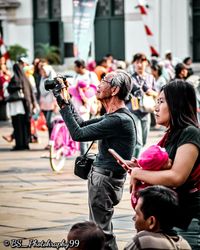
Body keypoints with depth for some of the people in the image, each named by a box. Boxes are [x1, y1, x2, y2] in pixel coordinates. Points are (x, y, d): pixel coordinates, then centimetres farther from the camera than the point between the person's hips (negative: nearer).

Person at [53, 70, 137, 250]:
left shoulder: (120, 120, -22)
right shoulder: (113, 116, 11)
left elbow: (78, 134, -21)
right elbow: (82, 124, 18)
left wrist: (64, 104, -14)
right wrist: (66, 100, 11)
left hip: (106, 180, -10)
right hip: (99, 176, 10)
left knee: (101, 231, -6)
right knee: (101, 229, 17)